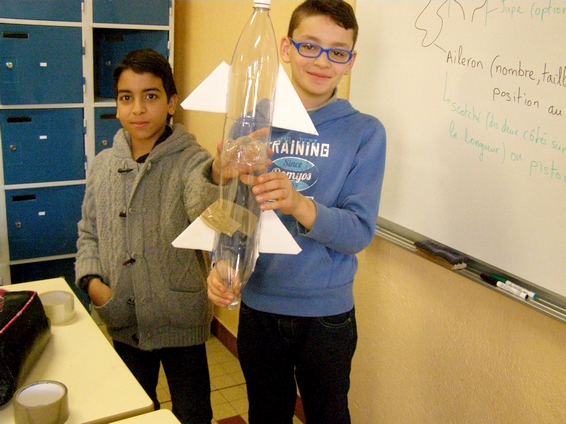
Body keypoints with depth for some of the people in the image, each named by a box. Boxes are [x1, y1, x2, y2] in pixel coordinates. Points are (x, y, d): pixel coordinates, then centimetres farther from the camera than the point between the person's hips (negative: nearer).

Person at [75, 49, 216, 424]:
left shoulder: (191, 161, -16)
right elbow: (89, 232, 11)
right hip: (123, 323, 5)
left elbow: (205, 210, -38)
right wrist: (91, 279, -6)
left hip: (181, 322, -4)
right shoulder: (104, 165, 0)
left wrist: (221, 176, -61)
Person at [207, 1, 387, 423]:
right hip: (257, 308, 2)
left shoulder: (365, 132, -9)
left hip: (327, 313, -2)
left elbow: (359, 232, -16)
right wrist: (220, 265, -21)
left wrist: (300, 205, -33)